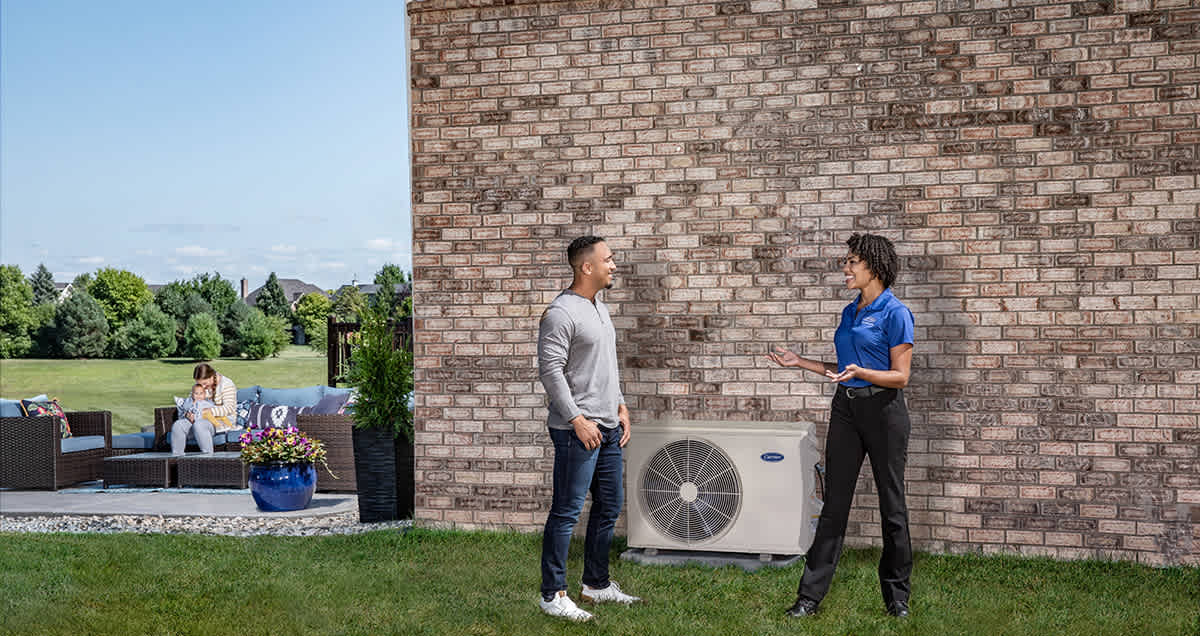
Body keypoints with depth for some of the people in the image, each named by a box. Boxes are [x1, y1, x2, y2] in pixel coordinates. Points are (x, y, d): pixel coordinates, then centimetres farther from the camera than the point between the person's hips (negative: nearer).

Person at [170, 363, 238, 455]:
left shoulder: (226, 384, -10)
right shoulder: (199, 385, 10)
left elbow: (229, 408, -18)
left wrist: (210, 411, -30)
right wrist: (189, 414, -12)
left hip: (222, 419, -6)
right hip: (201, 418, 7)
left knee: (199, 425, -37)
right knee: (177, 425, -18)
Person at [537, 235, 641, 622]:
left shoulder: (600, 309, 16)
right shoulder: (562, 313, -13)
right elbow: (550, 371, -18)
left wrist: (620, 405, 17)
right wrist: (577, 420, -19)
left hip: (608, 427, 9)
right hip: (578, 430, -9)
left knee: (609, 506, 14)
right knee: (567, 511, -4)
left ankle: (597, 584, 27)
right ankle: (552, 595, 3)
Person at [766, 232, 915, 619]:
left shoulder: (895, 313, -10)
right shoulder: (850, 313, 13)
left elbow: (900, 376, -12)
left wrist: (860, 373, -26)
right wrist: (798, 362, 15)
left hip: (883, 410, -7)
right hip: (846, 409, 7)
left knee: (892, 504, 5)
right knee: (834, 503, 6)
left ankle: (897, 597, 18)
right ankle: (810, 595, 8)